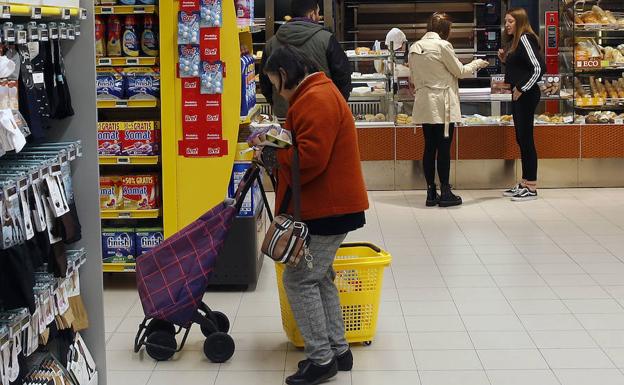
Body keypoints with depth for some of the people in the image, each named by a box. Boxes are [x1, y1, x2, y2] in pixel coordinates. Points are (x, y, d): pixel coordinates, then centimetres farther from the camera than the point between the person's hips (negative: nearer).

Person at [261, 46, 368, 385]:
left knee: (298, 279, -7)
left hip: (327, 209, -11)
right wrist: (277, 149, 6)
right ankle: (337, 350, 22)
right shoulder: (318, 94, 18)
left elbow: (311, 157, -28)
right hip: (327, 205, 11)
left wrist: (275, 157, -13)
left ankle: (322, 358, -2)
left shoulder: (316, 100, -18)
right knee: (319, 277, 16)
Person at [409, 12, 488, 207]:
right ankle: (445, 193, 2)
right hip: (442, 105, -6)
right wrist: (477, 63, 13)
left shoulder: (414, 48, 7)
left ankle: (431, 193, 10)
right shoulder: (442, 46, -13)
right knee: (444, 149, -1)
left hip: (424, 105, 6)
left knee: (429, 147, 9)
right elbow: (460, 71, -3)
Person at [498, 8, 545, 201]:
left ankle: (531, 187, -1)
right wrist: (505, 59, 7)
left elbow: (539, 68, -20)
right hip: (518, 95, 10)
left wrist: (522, 89, -17)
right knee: (521, 139, 13)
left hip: (526, 96, -10)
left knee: (526, 139, -6)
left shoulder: (525, 39, -13)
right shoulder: (514, 41, 16)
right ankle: (525, 183, 20)